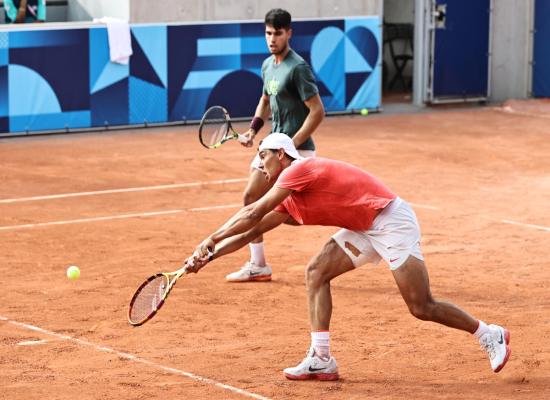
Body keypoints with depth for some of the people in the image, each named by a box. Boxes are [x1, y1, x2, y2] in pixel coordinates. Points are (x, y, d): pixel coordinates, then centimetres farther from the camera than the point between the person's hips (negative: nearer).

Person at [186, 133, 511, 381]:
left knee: (422, 308, -8)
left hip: (392, 221, -10)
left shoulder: (298, 170, -14)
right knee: (317, 272, -1)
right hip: (366, 229, 10)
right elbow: (252, 232, 17)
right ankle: (322, 359, -2)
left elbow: (253, 214, -18)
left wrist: (210, 241, -13)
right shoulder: (289, 201, 14)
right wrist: (209, 257, 10)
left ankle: (491, 335, 11)